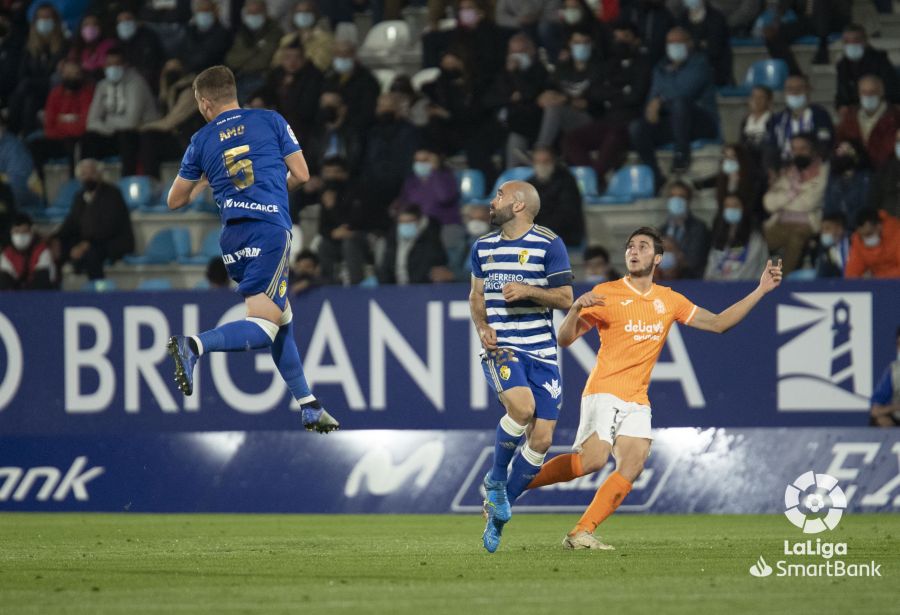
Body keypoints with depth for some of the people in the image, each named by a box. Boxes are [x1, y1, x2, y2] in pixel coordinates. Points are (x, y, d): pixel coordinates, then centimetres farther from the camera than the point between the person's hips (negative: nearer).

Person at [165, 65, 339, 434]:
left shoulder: (202, 141, 11)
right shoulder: (270, 121, 6)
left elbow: (175, 201, 16)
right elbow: (301, 175, 6)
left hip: (233, 237, 4)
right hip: (271, 229, -4)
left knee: (281, 320, 16)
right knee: (263, 327, -11)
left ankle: (308, 406, 16)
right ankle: (194, 346, -35)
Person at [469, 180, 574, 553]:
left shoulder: (548, 244, 0)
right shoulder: (482, 247, 12)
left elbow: (566, 299, -1)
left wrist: (529, 290, -18)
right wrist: (482, 327, 3)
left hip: (542, 353, 0)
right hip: (501, 348, 0)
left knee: (541, 439, -5)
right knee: (522, 406, -30)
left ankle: (497, 513, 11)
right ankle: (495, 480, -7)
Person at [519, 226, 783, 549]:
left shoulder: (669, 300, 13)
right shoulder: (606, 293, -1)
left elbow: (717, 323, 17)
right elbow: (565, 339, -3)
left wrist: (760, 291, 10)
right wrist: (576, 309, -24)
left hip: (637, 400, 5)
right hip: (604, 391, -5)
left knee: (632, 466, -15)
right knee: (593, 459, -24)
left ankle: (581, 533, -13)